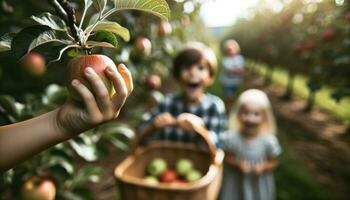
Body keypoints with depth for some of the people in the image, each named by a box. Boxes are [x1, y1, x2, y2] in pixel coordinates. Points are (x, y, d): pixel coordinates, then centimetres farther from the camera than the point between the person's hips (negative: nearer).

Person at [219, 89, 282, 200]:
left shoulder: (269, 141, -21)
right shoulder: (231, 138, -21)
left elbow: (274, 162, -6)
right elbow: (227, 157, -7)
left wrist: (263, 167, -24)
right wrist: (238, 164, -25)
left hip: (259, 184, 0)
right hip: (236, 182, 0)